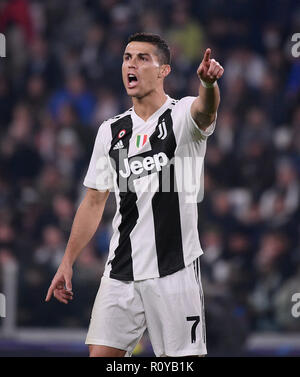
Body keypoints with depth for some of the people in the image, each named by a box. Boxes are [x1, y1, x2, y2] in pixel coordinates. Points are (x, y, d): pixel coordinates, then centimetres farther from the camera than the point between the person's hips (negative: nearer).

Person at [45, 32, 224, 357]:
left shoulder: (182, 115, -3)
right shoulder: (111, 131, 11)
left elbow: (205, 110, -29)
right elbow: (94, 201, 17)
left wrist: (208, 82, -52)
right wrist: (67, 262, 14)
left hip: (175, 269, -4)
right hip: (121, 270, 4)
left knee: (183, 356, -3)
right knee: (101, 354, -2)